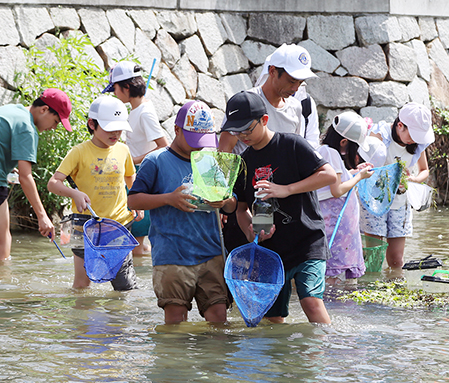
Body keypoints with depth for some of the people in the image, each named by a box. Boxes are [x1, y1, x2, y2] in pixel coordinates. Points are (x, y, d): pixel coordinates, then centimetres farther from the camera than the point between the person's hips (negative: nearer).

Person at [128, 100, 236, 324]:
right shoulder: (156, 162, 3)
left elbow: (232, 207, 21)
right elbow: (133, 200, -2)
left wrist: (224, 201, -4)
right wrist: (169, 199, -15)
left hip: (211, 255, 4)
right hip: (171, 255, -4)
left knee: (218, 316, -4)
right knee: (176, 320, -3)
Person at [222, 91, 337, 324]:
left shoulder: (291, 145, -6)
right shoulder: (244, 162, 10)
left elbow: (329, 175, -13)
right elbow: (242, 207, 16)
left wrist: (286, 189, -21)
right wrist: (250, 231, -6)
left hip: (307, 242, -6)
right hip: (270, 248, 6)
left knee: (311, 301, -21)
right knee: (273, 318, 6)